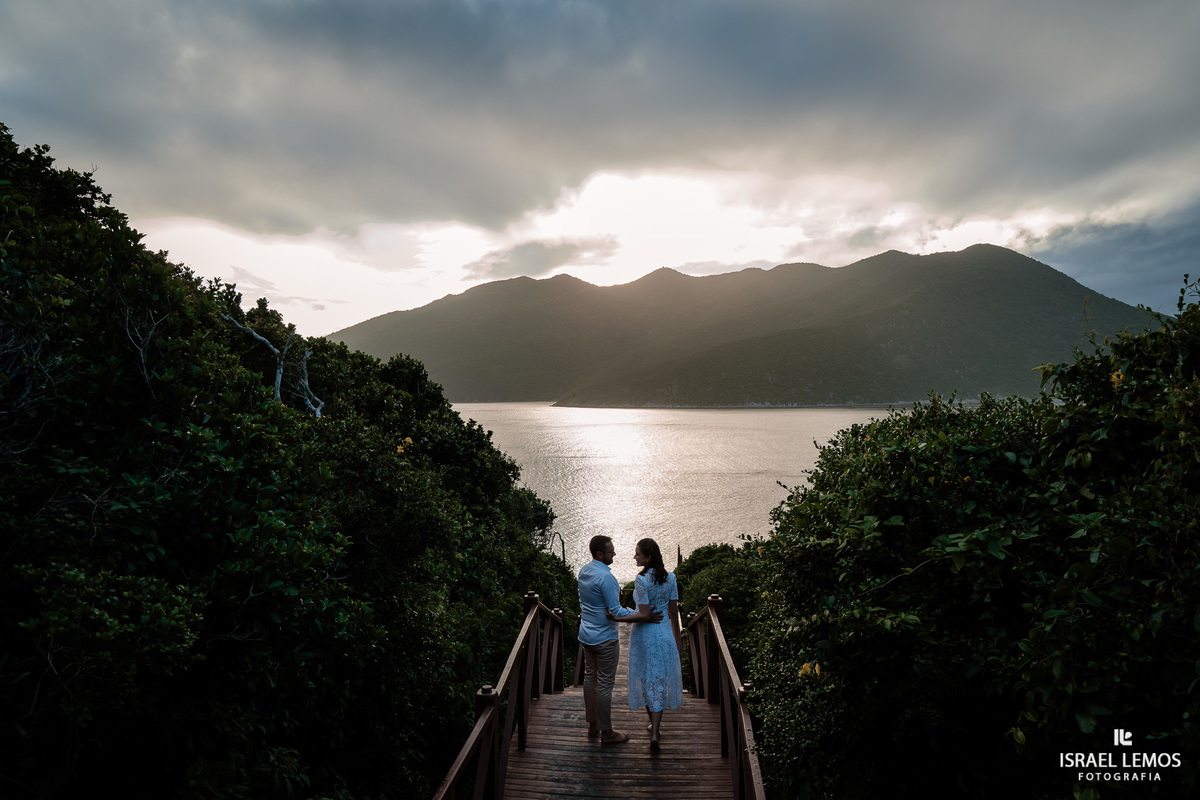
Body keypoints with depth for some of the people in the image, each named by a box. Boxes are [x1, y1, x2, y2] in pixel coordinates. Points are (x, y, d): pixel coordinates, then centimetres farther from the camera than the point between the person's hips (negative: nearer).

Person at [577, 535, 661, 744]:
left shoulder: (584, 571, 2)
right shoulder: (606, 577, -26)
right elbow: (616, 612, -24)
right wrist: (644, 616, -23)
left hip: (586, 634, 9)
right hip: (604, 638, -9)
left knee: (589, 678, 17)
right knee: (605, 684, 2)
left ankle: (592, 725, 31)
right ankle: (606, 732, 14)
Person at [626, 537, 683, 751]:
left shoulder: (642, 579, -20)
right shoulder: (670, 577, -3)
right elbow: (674, 611, 4)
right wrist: (677, 638, 13)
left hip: (645, 635, -4)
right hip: (665, 633, 4)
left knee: (647, 680, 14)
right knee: (660, 681, 11)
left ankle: (654, 724, 29)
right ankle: (655, 731, 11)